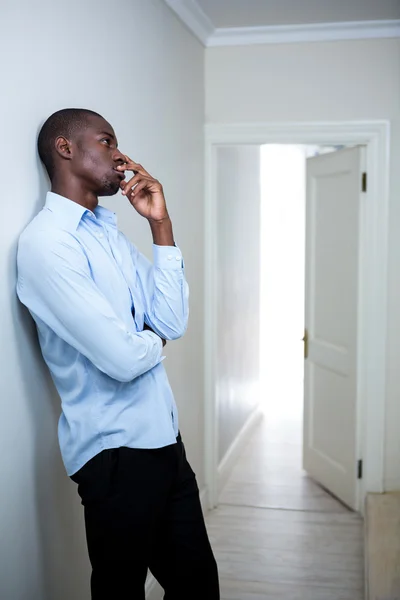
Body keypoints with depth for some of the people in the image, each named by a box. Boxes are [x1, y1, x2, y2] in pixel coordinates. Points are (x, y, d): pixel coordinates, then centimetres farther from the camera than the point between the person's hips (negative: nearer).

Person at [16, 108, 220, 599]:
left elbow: (172, 323, 0)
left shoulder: (111, 232, 10)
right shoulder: (46, 241, -16)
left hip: (163, 439, 8)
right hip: (116, 451, -8)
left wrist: (161, 224, -2)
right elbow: (124, 359, -23)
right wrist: (153, 339, -1)